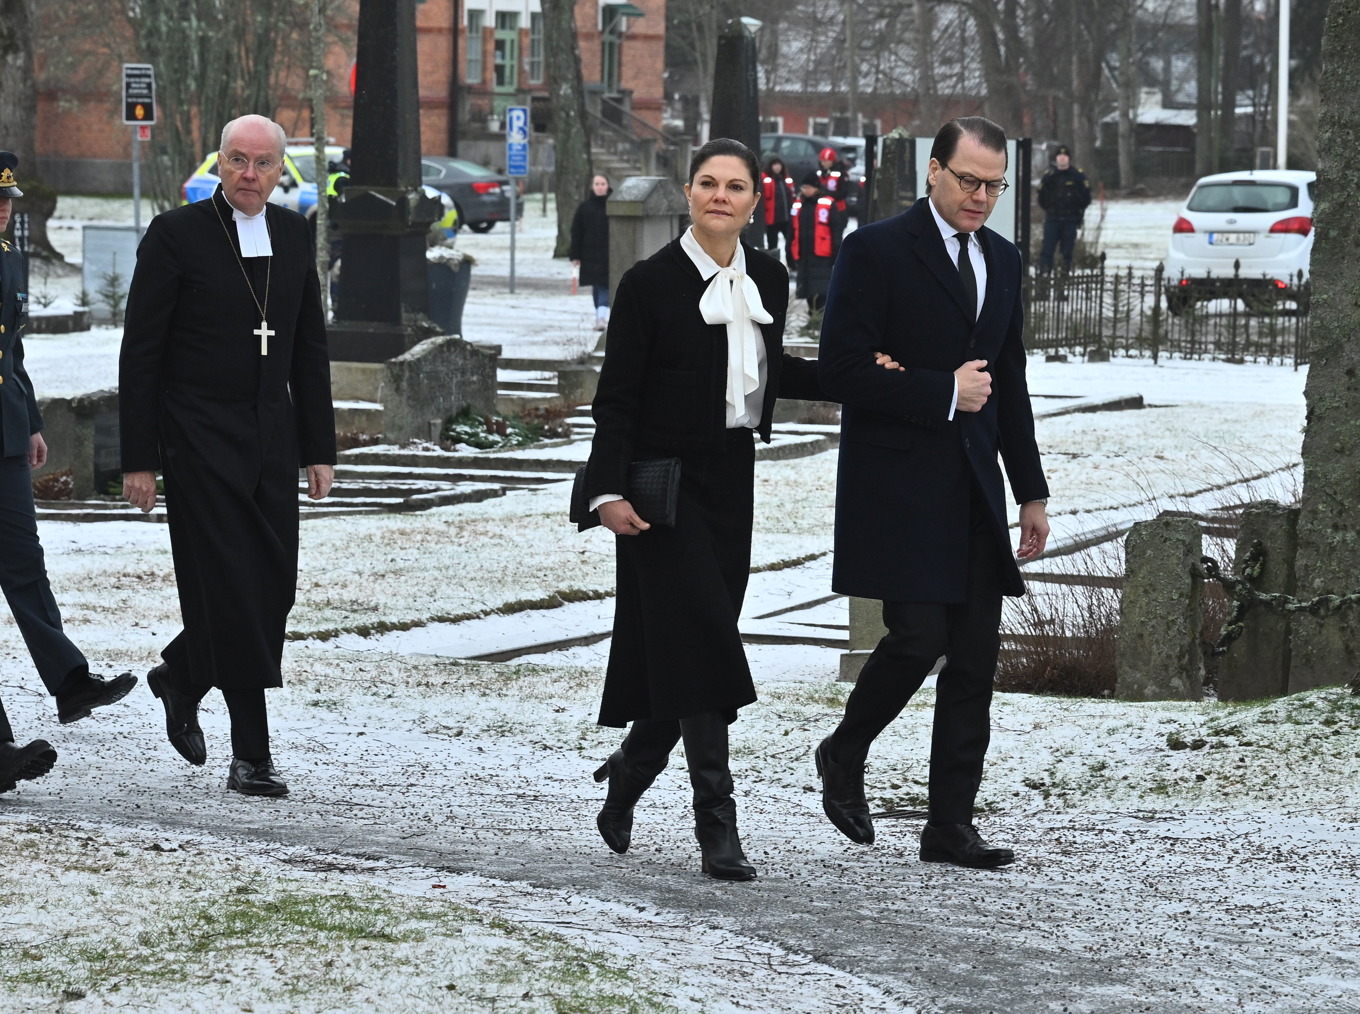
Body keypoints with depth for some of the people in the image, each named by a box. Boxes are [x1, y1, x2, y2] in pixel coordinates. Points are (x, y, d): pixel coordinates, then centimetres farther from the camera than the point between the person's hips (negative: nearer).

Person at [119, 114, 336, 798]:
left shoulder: (292, 234, 10)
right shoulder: (175, 235, -7)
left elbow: (309, 348, 16)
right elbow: (140, 353, -6)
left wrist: (319, 447, 12)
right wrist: (138, 459, -9)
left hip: (272, 441, 6)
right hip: (199, 444, -5)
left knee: (274, 588, 3)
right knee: (229, 592, -7)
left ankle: (180, 678, 29)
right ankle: (250, 755, -1)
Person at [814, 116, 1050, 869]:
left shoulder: (1002, 261, 15)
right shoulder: (876, 251, -7)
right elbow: (840, 372, -13)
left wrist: (1031, 492, 18)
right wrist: (943, 393, -14)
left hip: (974, 489, 6)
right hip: (899, 487, -6)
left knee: (976, 654, 2)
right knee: (918, 638, -13)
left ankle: (950, 825, 7)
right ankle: (844, 755, 15)